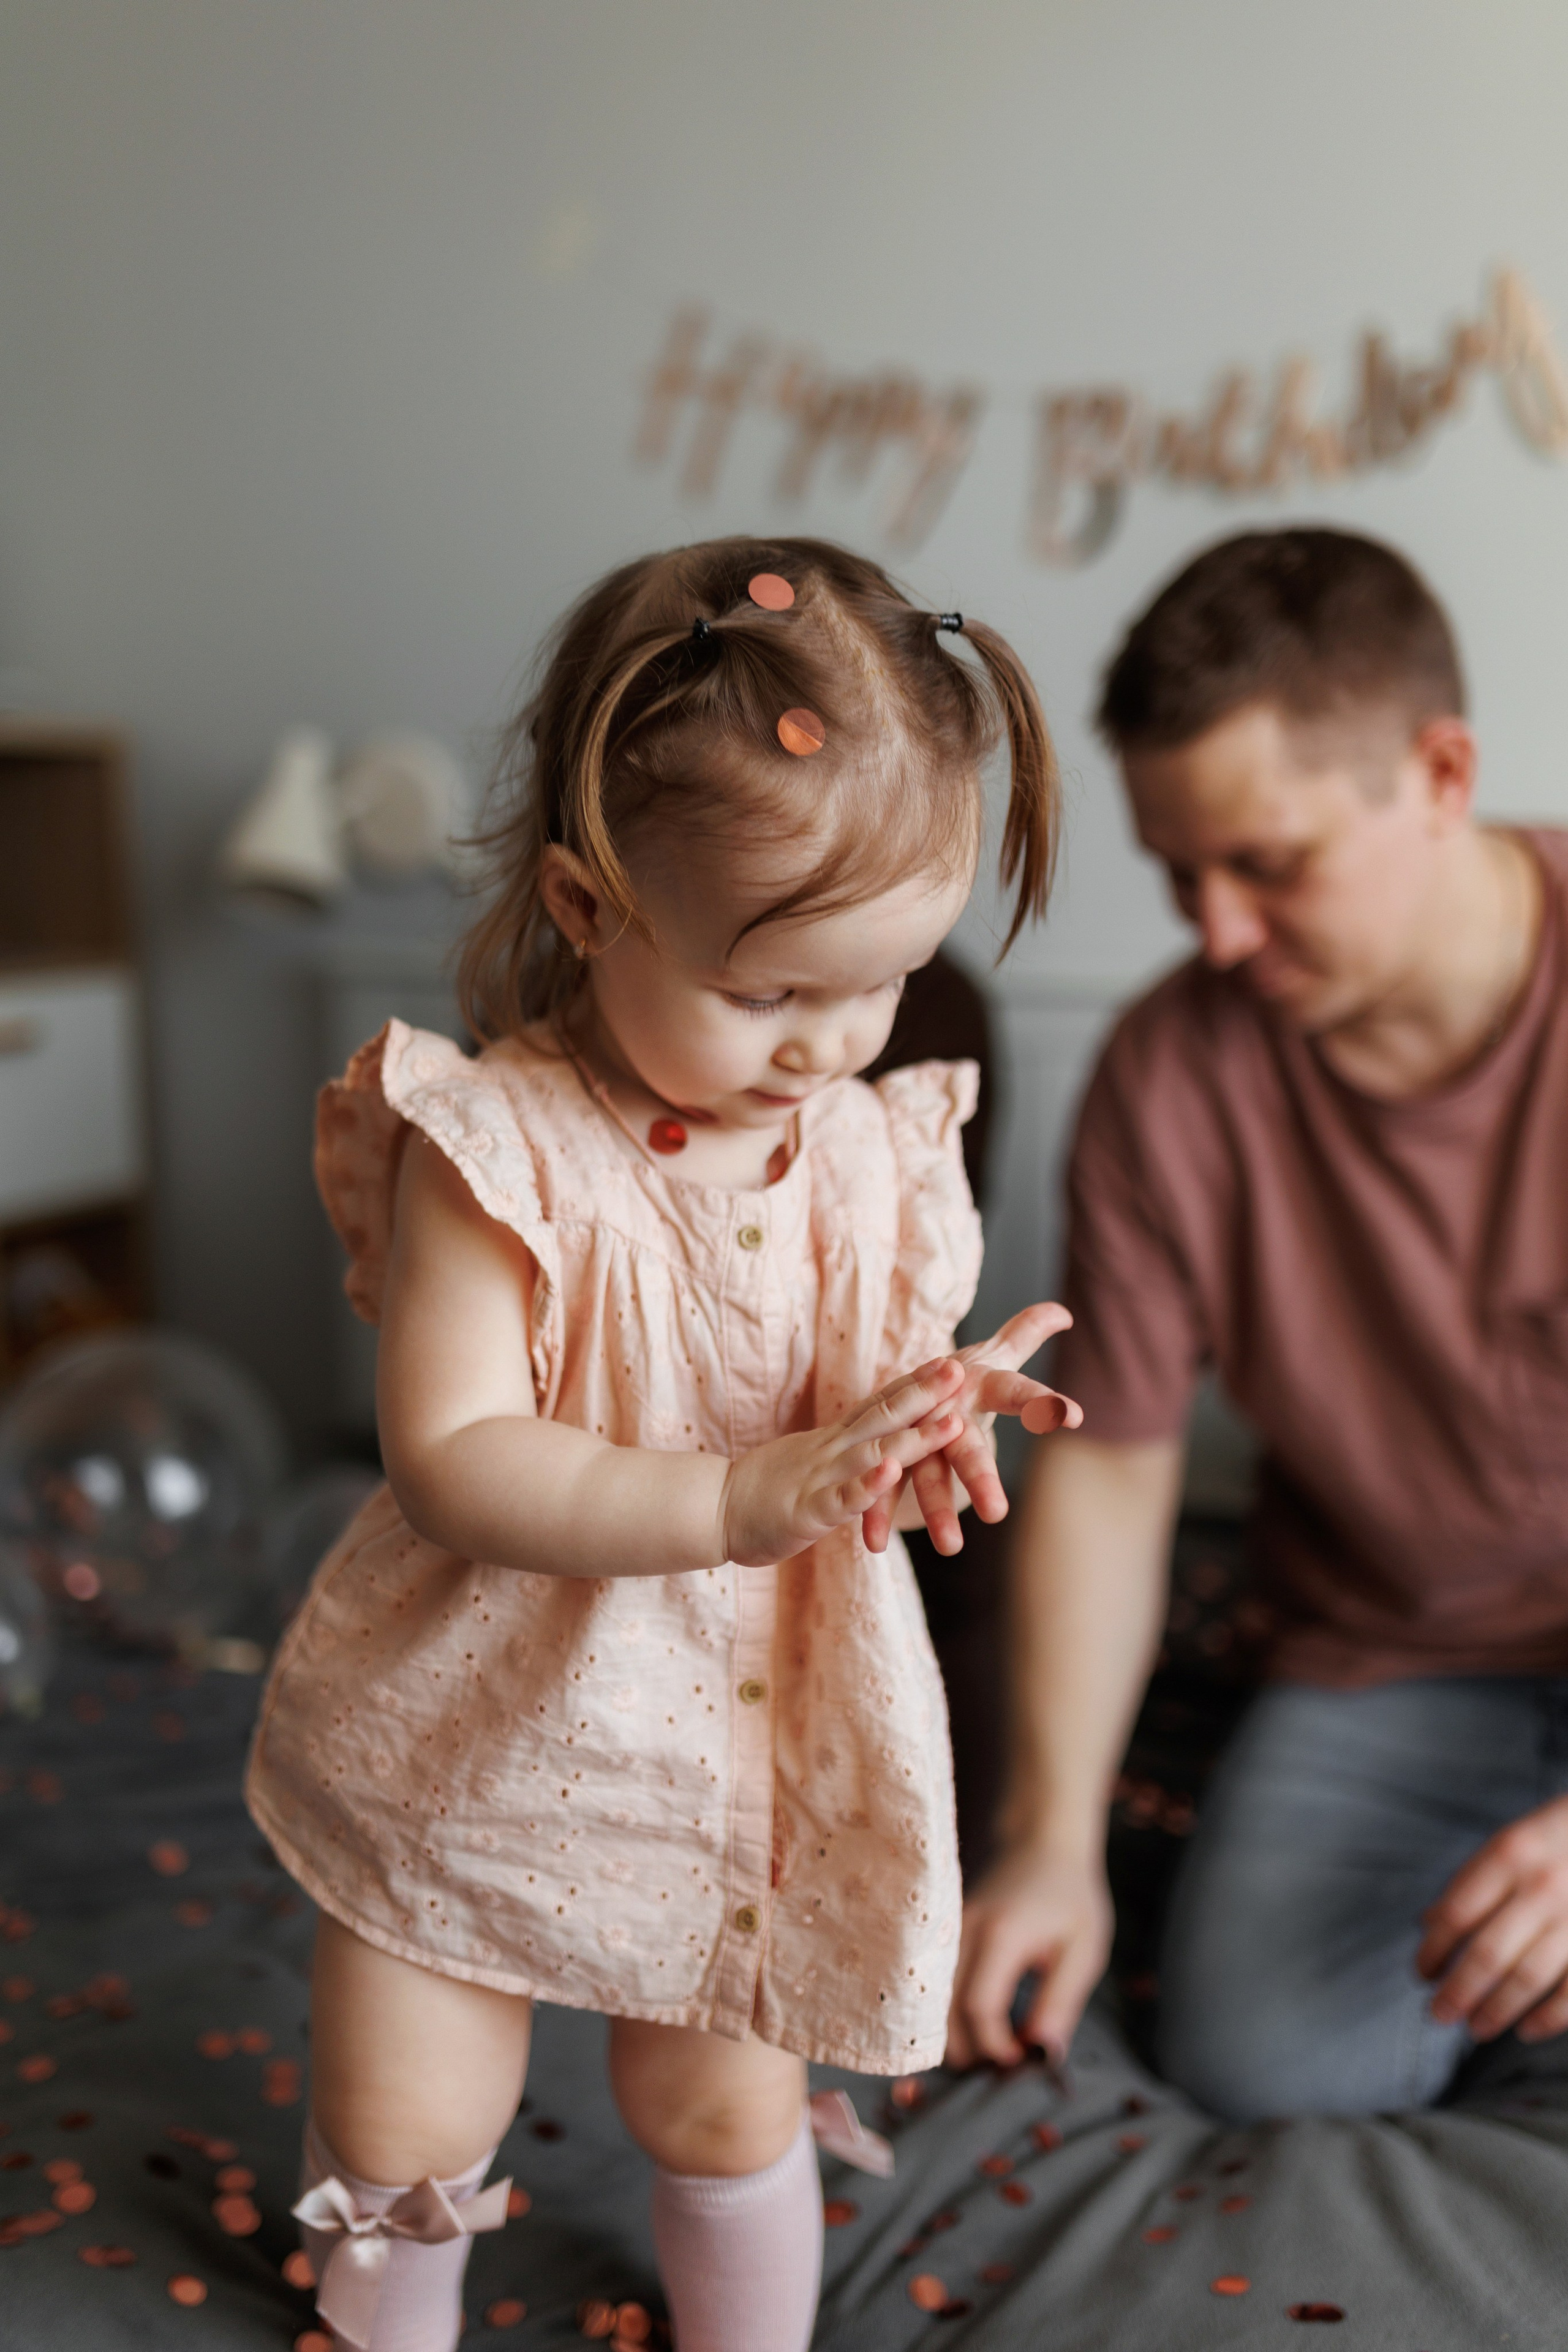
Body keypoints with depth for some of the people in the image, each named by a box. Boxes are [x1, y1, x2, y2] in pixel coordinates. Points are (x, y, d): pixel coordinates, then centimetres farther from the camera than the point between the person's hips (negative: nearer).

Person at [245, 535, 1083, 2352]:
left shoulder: (873, 1147, -8)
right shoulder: (493, 1150, -22)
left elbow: (893, 1383, 0)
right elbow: (451, 1459, -27)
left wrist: (932, 1426, -25)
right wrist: (737, 1498, -38)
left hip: (750, 1754, 3)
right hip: (475, 1745, -2)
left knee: (724, 2112, 19)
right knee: (399, 2140, 14)